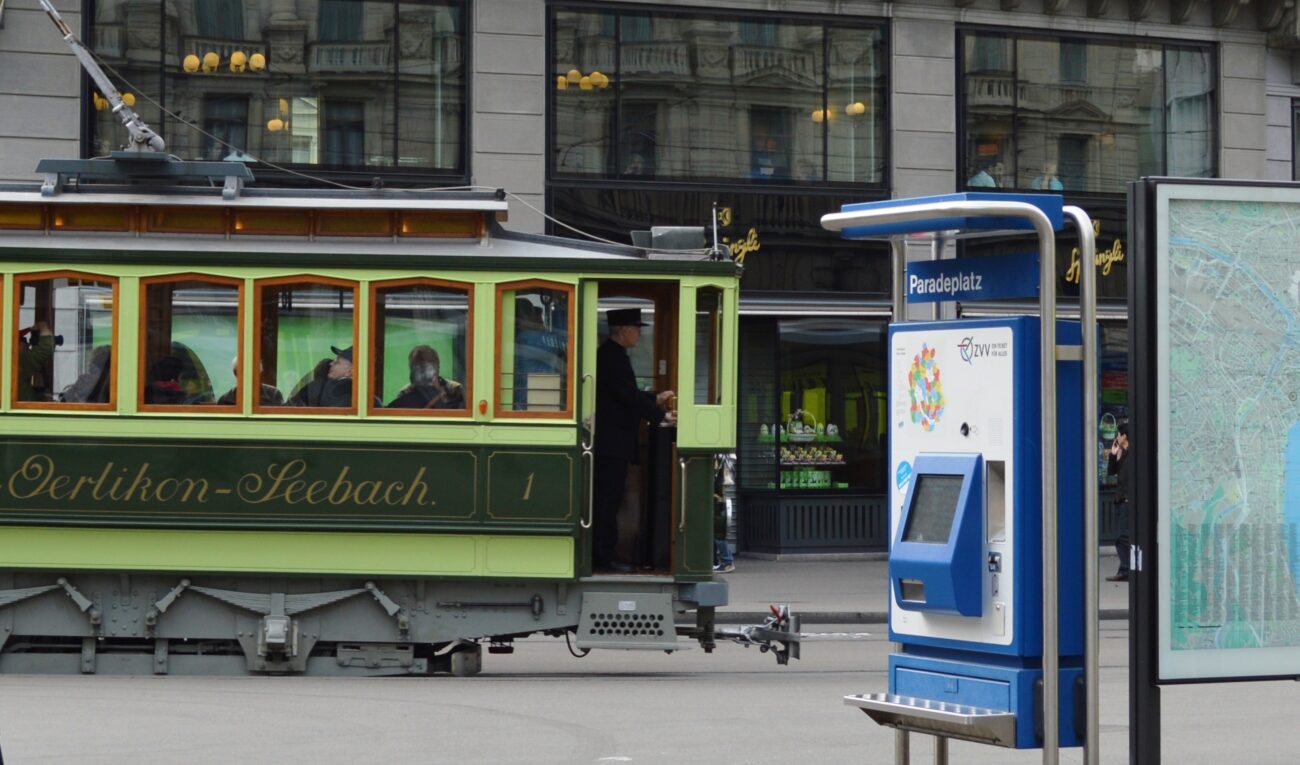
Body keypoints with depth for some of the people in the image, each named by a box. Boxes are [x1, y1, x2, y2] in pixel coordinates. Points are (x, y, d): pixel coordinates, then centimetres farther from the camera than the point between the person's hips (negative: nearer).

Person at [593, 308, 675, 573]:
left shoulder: (610, 354, 16)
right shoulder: (613, 357, -16)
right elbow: (629, 397, -19)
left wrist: (655, 399, 22)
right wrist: (661, 416, -12)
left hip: (608, 442, 11)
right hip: (613, 442, -11)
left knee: (606, 499, 12)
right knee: (608, 499, -7)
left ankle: (601, 554, 15)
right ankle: (605, 556, -5)